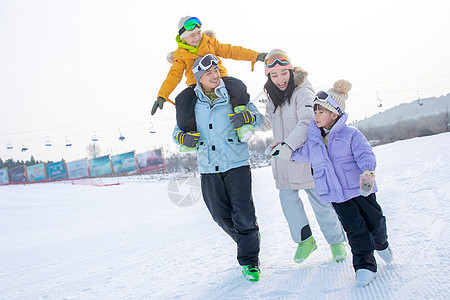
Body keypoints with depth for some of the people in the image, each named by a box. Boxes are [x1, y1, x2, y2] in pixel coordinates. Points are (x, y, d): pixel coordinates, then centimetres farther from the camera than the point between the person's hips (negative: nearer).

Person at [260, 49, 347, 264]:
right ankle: (305, 240, 21)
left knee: (320, 201, 0)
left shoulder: (303, 93, -11)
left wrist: (288, 145, -37)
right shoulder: (272, 99, 11)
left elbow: (307, 123, -25)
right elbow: (267, 124, 29)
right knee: (288, 199, 2)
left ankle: (336, 241, 19)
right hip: (283, 161, 6)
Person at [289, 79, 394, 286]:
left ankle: (381, 244, 41)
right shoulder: (314, 139, 7)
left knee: (375, 221, 9)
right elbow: (304, 154, 24)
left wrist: (368, 171, -33)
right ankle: (364, 265, 2)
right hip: (336, 193, 2)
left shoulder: (351, 134, -5)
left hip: (360, 188, -1)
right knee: (354, 228, -6)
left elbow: (365, 154, -15)